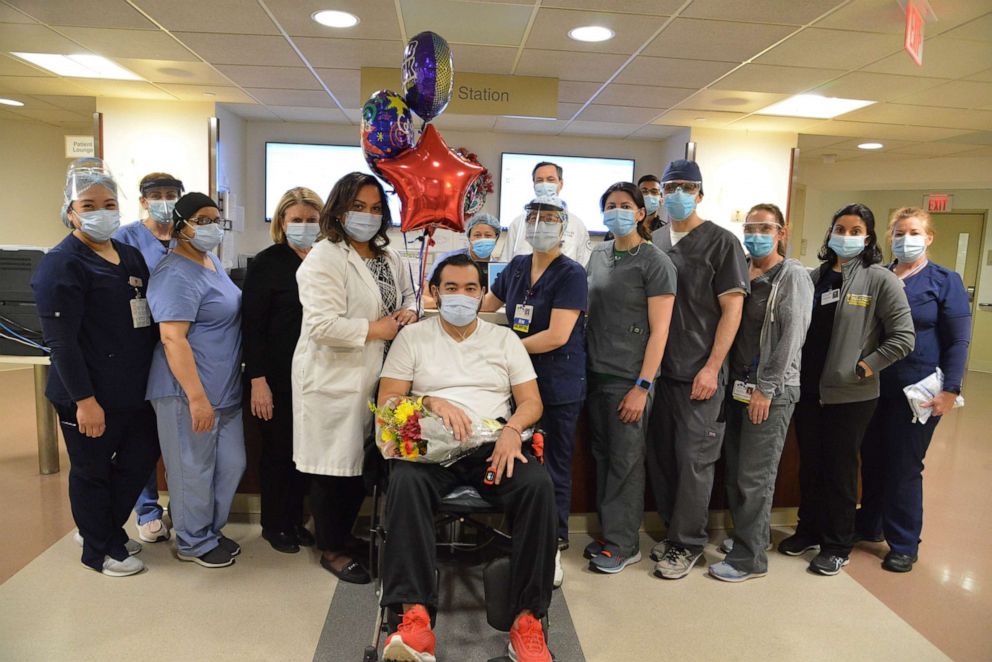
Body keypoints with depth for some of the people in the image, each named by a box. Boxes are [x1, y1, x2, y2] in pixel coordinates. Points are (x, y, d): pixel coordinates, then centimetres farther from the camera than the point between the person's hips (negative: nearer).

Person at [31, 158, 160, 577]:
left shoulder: (130, 256, 10)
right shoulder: (61, 264, -12)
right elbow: (61, 341, -18)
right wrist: (84, 399, -21)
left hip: (133, 388, 8)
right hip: (90, 395, -7)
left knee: (142, 455, 18)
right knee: (92, 472, 9)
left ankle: (105, 528, 40)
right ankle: (99, 549, 30)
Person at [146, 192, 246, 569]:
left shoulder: (211, 261, 12)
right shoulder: (177, 275, -17)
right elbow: (173, 339, -23)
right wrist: (197, 397, -25)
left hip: (224, 389, 9)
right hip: (189, 392, -9)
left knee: (230, 464, 16)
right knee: (194, 468, 6)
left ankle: (209, 530, 35)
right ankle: (194, 543, 24)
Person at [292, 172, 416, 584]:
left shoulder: (389, 256, 11)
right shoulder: (324, 258, -14)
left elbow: (407, 294, 26)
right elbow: (322, 324, -24)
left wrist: (408, 313, 3)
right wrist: (375, 329, -16)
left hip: (372, 376, 8)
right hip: (333, 378, -7)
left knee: (361, 462, 16)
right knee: (335, 464, 5)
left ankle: (344, 534, 37)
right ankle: (330, 550, 23)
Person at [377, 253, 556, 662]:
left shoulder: (505, 339, 16)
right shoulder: (413, 337, 12)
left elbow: (531, 402, 10)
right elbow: (387, 402, 5)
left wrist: (512, 429, -13)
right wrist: (432, 402, -15)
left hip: (494, 444, 1)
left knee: (538, 485, -29)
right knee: (405, 482, -35)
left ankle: (528, 617, -21)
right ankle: (414, 615, -33)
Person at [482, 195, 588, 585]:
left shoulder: (571, 274, -10)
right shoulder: (516, 268, 9)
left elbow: (557, 335, -19)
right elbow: (484, 307, 21)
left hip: (558, 387, -5)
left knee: (554, 466, 4)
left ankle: (552, 546, 18)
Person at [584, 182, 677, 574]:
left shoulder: (654, 262, -7)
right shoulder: (598, 255, 12)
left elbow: (659, 330, -11)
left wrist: (642, 387, -16)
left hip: (629, 379, -6)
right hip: (596, 373, 6)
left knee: (625, 462, 3)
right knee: (602, 456, 12)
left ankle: (623, 545, 16)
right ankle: (609, 532, 27)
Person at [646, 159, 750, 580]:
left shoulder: (721, 242, -4)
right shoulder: (655, 240, 11)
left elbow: (732, 308, -8)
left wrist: (712, 368, -14)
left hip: (699, 372, -5)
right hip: (659, 367, 6)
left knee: (694, 459, 1)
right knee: (661, 454, 12)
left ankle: (686, 544, 16)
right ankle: (673, 530, 29)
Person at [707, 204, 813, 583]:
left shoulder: (793, 276, -7)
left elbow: (791, 337, -13)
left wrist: (766, 388, -16)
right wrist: (729, 379, 7)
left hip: (771, 391, -6)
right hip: (737, 384, 7)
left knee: (754, 477, -1)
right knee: (734, 471, 12)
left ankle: (749, 558, 11)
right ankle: (746, 536, 31)